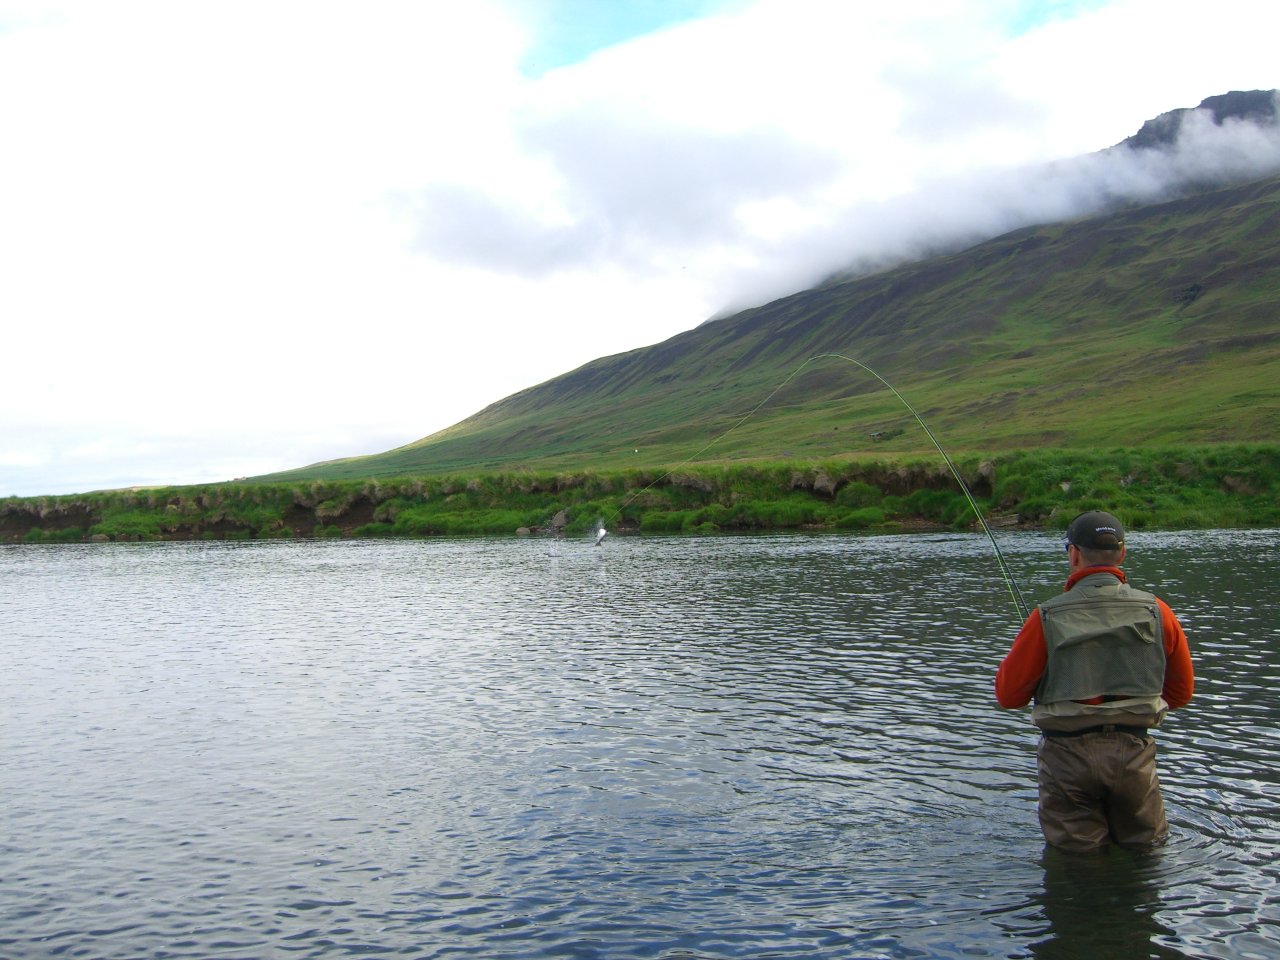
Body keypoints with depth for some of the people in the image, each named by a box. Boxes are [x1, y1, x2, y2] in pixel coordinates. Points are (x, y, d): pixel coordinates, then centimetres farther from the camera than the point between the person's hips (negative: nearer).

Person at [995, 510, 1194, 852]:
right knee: (1146, 848, 18)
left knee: (1077, 855, 12)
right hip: (1134, 751, 2)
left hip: (1068, 754, -2)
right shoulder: (1157, 612, -2)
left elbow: (1009, 695, -6)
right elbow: (1180, 692, 10)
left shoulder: (1048, 618, -11)